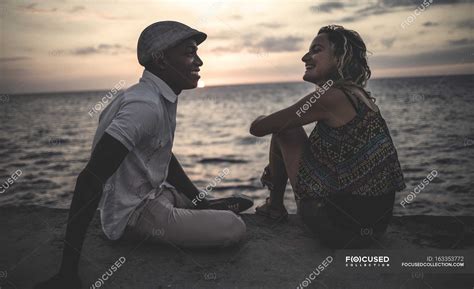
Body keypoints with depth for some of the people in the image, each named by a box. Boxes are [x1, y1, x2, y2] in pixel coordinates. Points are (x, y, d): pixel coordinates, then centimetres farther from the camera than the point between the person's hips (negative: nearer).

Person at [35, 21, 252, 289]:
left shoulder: (163, 98, 4)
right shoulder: (145, 105, -27)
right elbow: (90, 179, -31)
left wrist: (202, 202, 9)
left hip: (155, 195, 8)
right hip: (135, 215, -8)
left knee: (238, 207, 16)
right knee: (235, 228, -17)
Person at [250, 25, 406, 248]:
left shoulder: (330, 96, -18)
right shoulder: (359, 96, 10)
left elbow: (258, 128, -13)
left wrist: (264, 119, 12)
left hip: (342, 228, -8)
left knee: (284, 130, 1)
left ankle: (275, 205, 21)